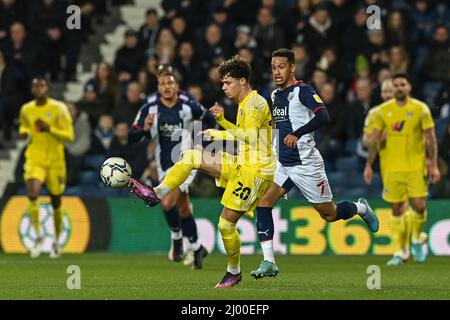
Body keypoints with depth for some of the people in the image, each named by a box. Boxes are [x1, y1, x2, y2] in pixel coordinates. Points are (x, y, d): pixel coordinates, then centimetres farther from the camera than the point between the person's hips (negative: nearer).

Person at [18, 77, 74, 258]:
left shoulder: (58, 109, -7)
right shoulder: (26, 110, 4)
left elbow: (69, 136, -9)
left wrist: (49, 129, -22)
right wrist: (24, 133, 0)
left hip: (55, 160, -1)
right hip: (34, 159, 1)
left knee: (56, 201, 8)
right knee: (32, 194, -22)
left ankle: (56, 241, 27)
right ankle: (38, 236, -8)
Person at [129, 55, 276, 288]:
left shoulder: (255, 103, -14)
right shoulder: (245, 104, 16)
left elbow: (249, 136, -26)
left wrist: (218, 134, -21)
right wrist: (222, 120, 10)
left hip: (255, 171, -9)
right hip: (239, 164, 9)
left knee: (226, 224, -7)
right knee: (190, 157, 1)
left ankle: (234, 272, 11)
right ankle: (157, 194, 2)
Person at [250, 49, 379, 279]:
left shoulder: (302, 90, -12)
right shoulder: (275, 95, 12)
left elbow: (323, 117, -27)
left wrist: (297, 133, -36)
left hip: (306, 164, -7)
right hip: (283, 165, 7)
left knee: (329, 214, 3)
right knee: (262, 204, -13)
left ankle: (360, 208, 36)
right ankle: (269, 262, -12)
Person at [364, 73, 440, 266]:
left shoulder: (421, 109, -1)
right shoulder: (383, 111, 4)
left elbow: (431, 138, 1)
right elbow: (375, 139, 8)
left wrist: (434, 165, -5)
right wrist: (369, 165, 3)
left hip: (416, 167, -1)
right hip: (392, 168, 1)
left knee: (419, 205, -8)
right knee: (397, 209, 2)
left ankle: (417, 239, 20)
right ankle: (399, 252, 8)